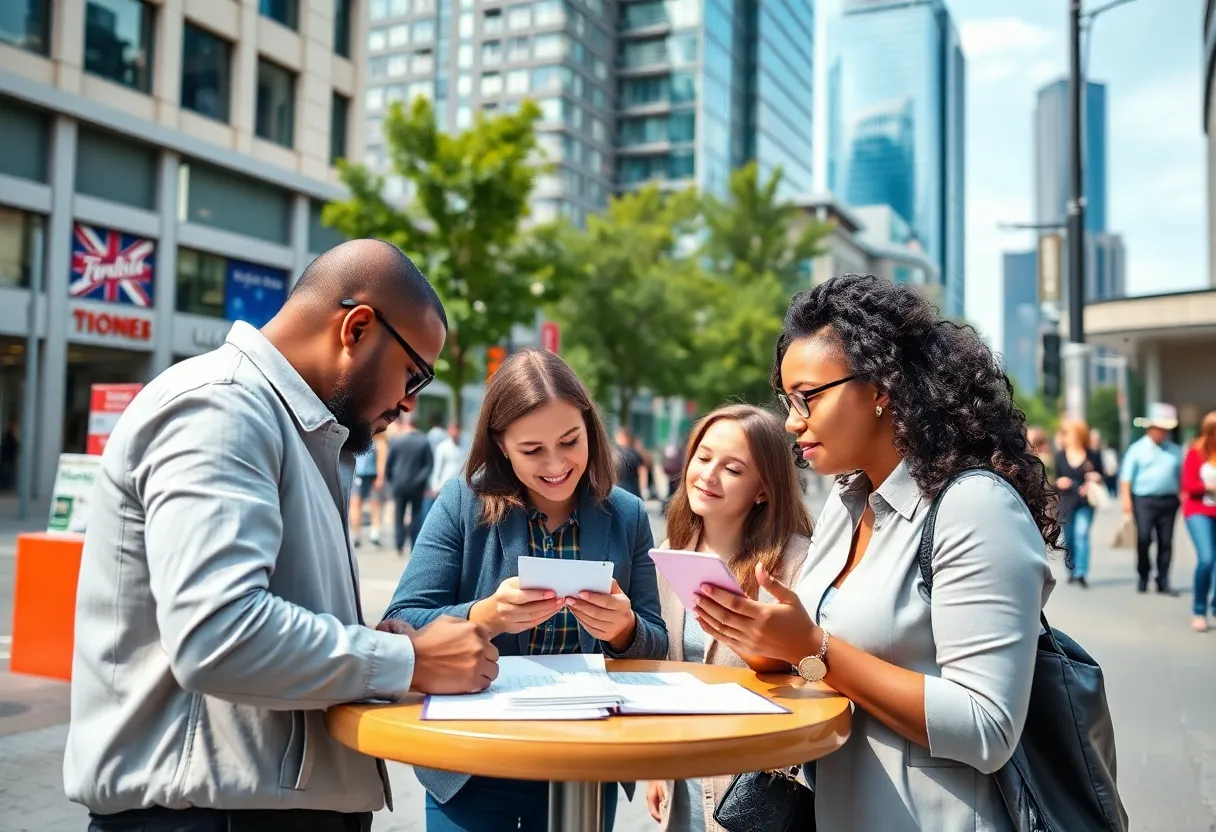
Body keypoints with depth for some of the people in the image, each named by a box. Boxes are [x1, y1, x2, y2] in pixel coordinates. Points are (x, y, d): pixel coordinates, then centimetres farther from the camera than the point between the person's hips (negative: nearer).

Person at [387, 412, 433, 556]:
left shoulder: (395, 440, -7)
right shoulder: (424, 441, -5)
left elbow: (388, 464, -3)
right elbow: (430, 464, -9)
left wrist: (391, 480, 8)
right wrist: (420, 479, -7)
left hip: (399, 484, -1)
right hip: (417, 486, 1)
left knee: (399, 514, 11)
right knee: (416, 515, 9)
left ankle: (400, 546, 7)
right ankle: (414, 548, 7)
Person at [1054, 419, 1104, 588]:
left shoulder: (1093, 457, 1)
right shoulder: (1059, 456, 5)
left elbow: (1100, 480, 10)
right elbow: (1056, 480, 9)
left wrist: (1096, 479, -12)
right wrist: (1059, 483, -13)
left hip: (1085, 503, -2)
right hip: (1065, 503, 2)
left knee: (1082, 534, -14)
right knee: (1068, 538, 8)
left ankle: (1081, 573, -16)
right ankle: (1072, 571, 24)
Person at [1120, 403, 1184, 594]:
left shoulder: (1175, 451, 13)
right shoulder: (1137, 449, 2)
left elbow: (1181, 476, 18)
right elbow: (1126, 476, -2)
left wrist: (1183, 497, 8)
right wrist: (1126, 499, -10)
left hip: (1169, 501, 3)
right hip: (1144, 500, -3)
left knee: (1166, 542, 4)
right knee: (1143, 538, -10)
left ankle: (1163, 582, 11)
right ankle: (1143, 577, 8)